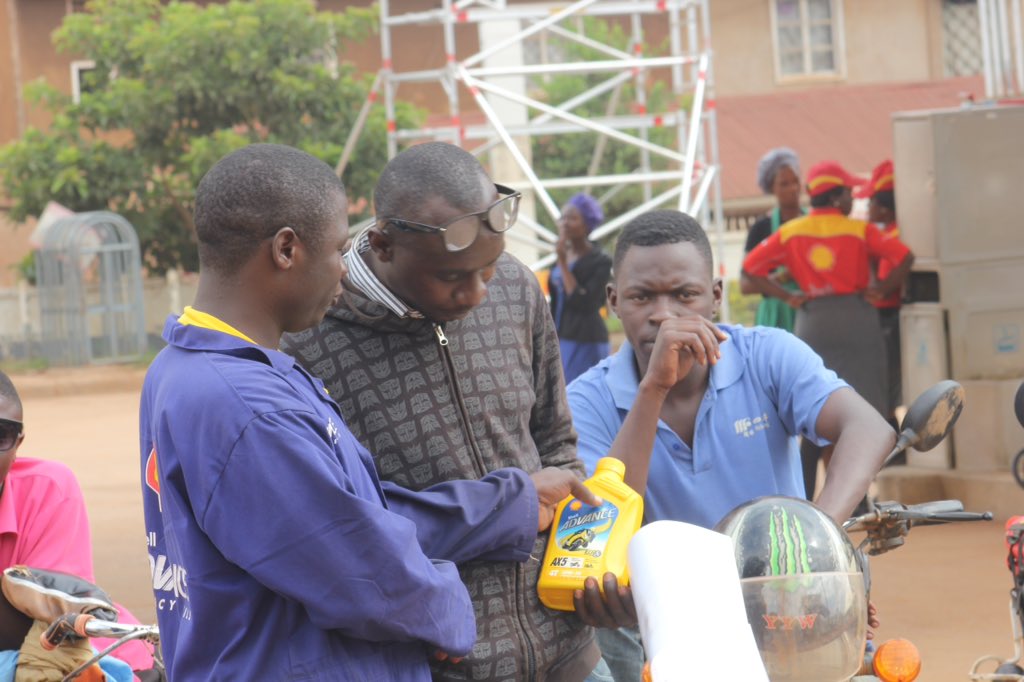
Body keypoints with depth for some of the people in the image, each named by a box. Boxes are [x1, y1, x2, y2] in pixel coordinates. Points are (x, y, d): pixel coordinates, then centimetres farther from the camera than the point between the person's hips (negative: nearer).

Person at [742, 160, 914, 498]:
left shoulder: (791, 232, 4)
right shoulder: (859, 230, -5)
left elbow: (750, 266, 0)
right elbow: (904, 257, -14)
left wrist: (788, 296, 2)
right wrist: (881, 290, -4)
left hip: (811, 323, 3)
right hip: (855, 317, -3)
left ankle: (804, 494, 8)